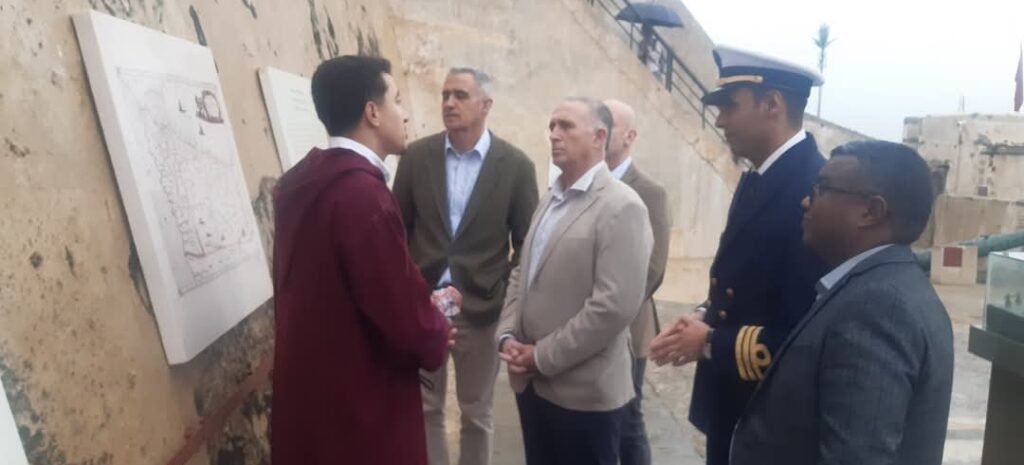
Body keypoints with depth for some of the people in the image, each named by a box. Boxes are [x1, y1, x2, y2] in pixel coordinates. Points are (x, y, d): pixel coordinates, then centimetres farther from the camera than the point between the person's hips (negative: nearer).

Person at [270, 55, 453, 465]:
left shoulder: (302, 180, 4)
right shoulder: (363, 193, -25)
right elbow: (408, 323, -25)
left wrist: (421, 302, 12)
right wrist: (437, 333, -3)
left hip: (310, 393, 8)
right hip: (359, 408, -8)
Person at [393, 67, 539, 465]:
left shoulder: (515, 165, -6)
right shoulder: (416, 156, -1)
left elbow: (527, 244, -1)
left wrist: (510, 301, -5)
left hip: (481, 308, -1)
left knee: (477, 414, 16)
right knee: (425, 409, 15)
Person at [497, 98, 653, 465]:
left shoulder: (622, 207, -14)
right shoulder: (551, 199, 12)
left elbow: (616, 306, -22)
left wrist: (543, 357, -15)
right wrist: (507, 335, -1)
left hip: (584, 390, -7)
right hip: (532, 382, 7)